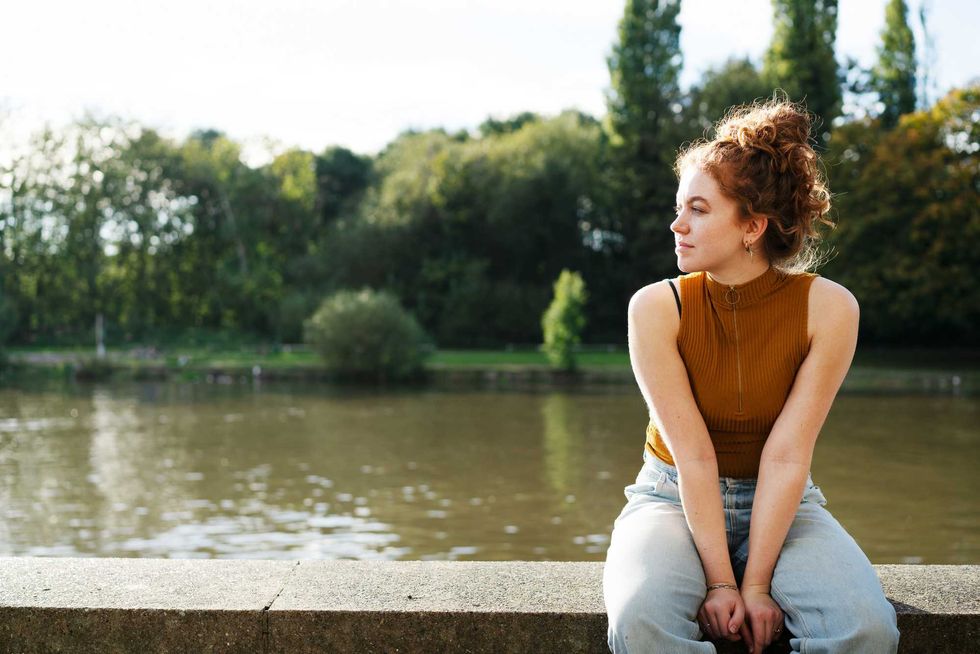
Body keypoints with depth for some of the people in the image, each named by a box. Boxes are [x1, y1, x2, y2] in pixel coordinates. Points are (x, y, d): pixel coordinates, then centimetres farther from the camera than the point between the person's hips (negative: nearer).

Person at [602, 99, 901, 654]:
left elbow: (787, 456, -17)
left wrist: (755, 585, -19)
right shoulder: (657, 308, -15)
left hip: (782, 505, 1)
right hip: (675, 498, -1)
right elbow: (692, 457, -17)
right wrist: (719, 582, -19)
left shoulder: (829, 308, -14)